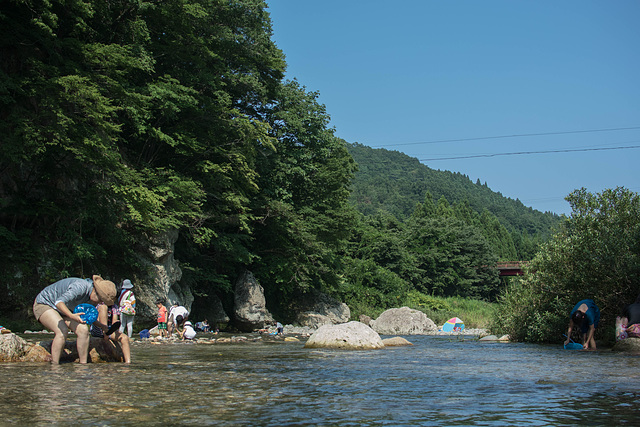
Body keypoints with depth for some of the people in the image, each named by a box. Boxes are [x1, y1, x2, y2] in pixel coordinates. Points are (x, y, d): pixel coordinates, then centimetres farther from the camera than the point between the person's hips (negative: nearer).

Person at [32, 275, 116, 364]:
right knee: (62, 331, -31)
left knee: (83, 330, -12)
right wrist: (72, 316, -59)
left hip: (62, 310, 8)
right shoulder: (80, 287, -34)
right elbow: (59, 302, -45)